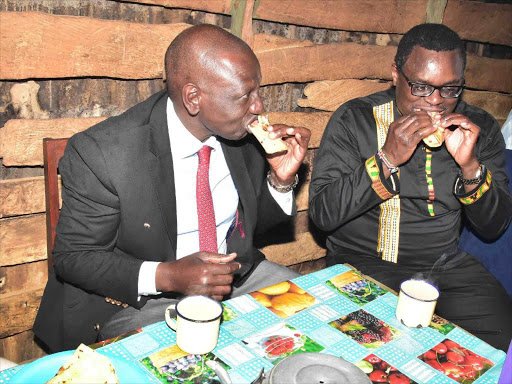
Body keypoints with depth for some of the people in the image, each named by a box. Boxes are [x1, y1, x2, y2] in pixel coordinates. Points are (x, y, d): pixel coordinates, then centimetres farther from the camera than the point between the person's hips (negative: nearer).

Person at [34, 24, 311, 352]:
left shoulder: (244, 131, -7)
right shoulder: (100, 154, -23)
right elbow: (73, 258, -12)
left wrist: (282, 180, -15)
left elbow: (254, 222, 6)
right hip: (141, 301, -5)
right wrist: (166, 276, -27)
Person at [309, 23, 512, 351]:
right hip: (364, 262, -3)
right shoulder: (354, 120, -7)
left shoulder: (481, 128, 3)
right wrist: (387, 159, -24)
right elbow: (323, 213, -14)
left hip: (447, 264, 4)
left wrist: (470, 166, -16)